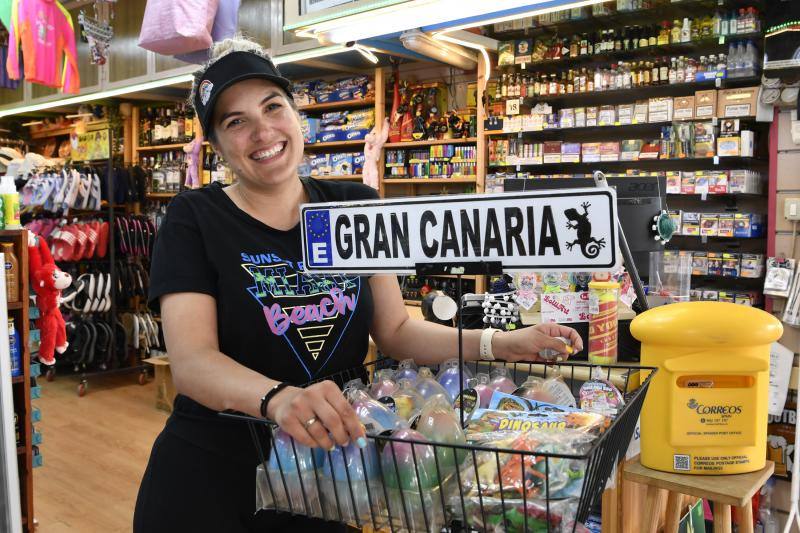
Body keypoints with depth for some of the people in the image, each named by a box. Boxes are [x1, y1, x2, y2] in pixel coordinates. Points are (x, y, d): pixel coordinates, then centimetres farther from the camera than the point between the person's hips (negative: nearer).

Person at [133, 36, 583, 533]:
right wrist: (278, 398, -41)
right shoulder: (195, 220, -10)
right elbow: (191, 361, -21)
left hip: (328, 470, 3)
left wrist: (499, 344, -14)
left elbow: (396, 330, 0)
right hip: (210, 472, -2)